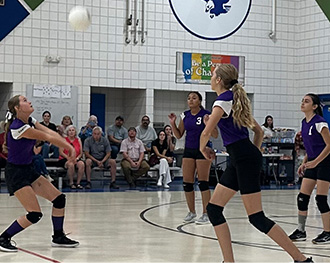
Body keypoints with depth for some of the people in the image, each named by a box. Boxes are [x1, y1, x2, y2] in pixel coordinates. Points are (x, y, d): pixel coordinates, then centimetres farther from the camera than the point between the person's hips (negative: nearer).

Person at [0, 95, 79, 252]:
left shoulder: (30, 121, 4)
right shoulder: (18, 127, -24)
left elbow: (50, 133, -6)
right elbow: (47, 137, -18)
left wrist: (69, 147, -20)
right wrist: (69, 148, -9)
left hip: (28, 170, 9)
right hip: (16, 173, -9)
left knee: (59, 199, 6)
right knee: (35, 215, -14)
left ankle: (58, 238, 21)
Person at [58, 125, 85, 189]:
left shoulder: (78, 140, 13)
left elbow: (81, 153, 10)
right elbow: (61, 152, -5)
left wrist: (77, 158, -10)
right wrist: (69, 158, -18)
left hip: (76, 159, 3)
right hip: (64, 159, -3)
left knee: (82, 164, -30)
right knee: (71, 164, -36)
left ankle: (78, 183, -23)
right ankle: (71, 183, -23)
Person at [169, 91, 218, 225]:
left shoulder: (206, 114, -9)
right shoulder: (185, 115, 7)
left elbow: (215, 135, -8)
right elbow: (179, 135, 13)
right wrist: (173, 123, -2)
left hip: (203, 150, -5)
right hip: (189, 150, 5)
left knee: (203, 182, -8)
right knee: (187, 183, 3)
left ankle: (206, 214, -2)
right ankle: (191, 212, 15)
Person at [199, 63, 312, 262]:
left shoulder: (224, 100, -9)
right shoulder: (235, 100, 19)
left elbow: (206, 133, -17)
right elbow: (259, 131, 23)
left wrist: (203, 148, 3)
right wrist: (254, 152, 26)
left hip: (244, 158, -10)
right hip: (238, 161, 10)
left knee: (256, 218, -9)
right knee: (213, 209, 7)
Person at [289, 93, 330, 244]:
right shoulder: (304, 123, 9)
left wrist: (316, 162, -23)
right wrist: (304, 163, 13)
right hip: (312, 163, 8)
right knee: (302, 198, 4)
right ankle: (300, 231, 12)